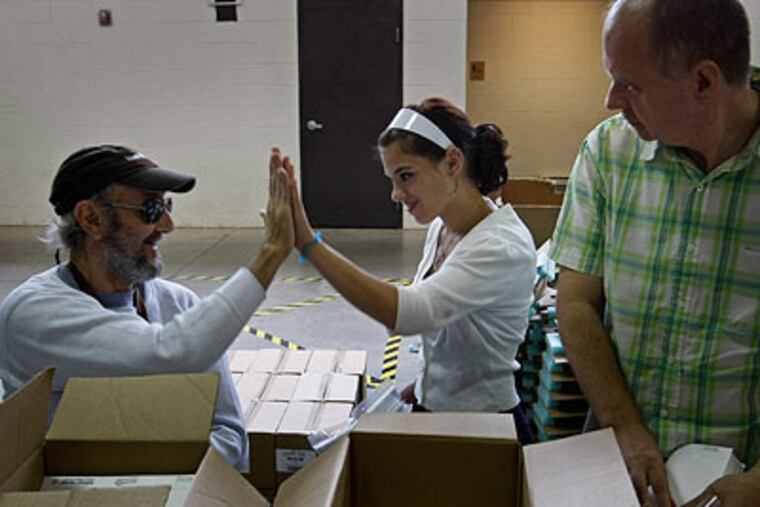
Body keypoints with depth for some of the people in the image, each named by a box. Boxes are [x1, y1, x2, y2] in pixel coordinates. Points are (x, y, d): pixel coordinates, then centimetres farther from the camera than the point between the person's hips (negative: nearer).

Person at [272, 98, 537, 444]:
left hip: (483, 428, -6)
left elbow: (406, 312, -37)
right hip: (428, 408, 7)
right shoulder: (440, 227, 2)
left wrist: (308, 243, -39)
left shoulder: (504, 247, -24)